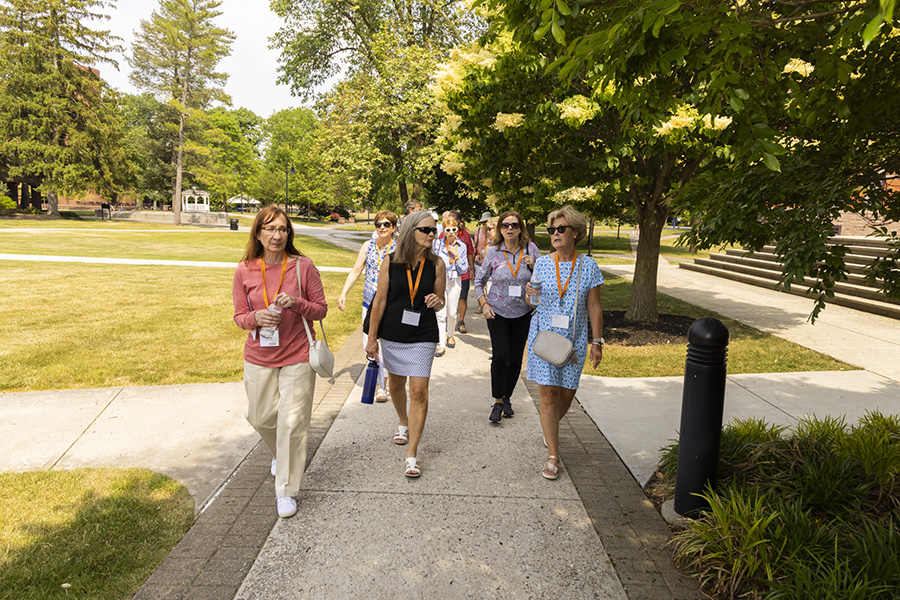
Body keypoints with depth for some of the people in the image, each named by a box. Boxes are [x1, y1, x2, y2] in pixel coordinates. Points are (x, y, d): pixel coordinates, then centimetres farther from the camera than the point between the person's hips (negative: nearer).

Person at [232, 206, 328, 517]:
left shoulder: (303, 266, -8)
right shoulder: (245, 271, -2)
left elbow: (320, 309, -2)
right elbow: (239, 316, 4)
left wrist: (296, 304, -21)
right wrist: (257, 318, -18)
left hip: (297, 357, -3)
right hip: (258, 357, 3)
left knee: (292, 423, -2)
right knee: (260, 417, 16)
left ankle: (286, 491, 14)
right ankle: (281, 453, 51)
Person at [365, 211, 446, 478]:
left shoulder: (437, 264, -4)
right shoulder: (390, 263, -6)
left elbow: (440, 302, 6)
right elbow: (379, 301, -1)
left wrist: (436, 302, -19)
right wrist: (372, 338, 0)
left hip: (423, 336, -1)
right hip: (392, 334, 1)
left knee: (419, 390, -8)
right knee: (396, 384, 18)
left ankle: (412, 454, 1)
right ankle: (403, 423, 49)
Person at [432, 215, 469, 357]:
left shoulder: (462, 246, 2)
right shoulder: (438, 244, -2)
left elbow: (464, 269, -1)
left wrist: (456, 255, -12)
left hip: (455, 281, 2)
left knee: (452, 313, 7)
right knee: (441, 313, -9)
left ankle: (450, 335, 36)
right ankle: (441, 344, -3)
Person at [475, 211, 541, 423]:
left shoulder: (530, 249, -2)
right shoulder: (493, 252, -3)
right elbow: (479, 281, 7)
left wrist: (534, 265, -14)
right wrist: (484, 304, -3)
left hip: (523, 313, 2)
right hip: (498, 312, -1)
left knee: (516, 359, 8)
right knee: (500, 356, -11)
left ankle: (507, 398, 26)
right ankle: (497, 403, 3)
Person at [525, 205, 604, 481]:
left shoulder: (588, 266, -2)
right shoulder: (542, 263, 1)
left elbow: (594, 308, 1)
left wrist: (596, 341, -2)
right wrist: (530, 294, -13)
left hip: (574, 339, 0)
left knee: (566, 393, 9)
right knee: (548, 393, -4)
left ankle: (549, 428, 42)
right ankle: (553, 456, 4)